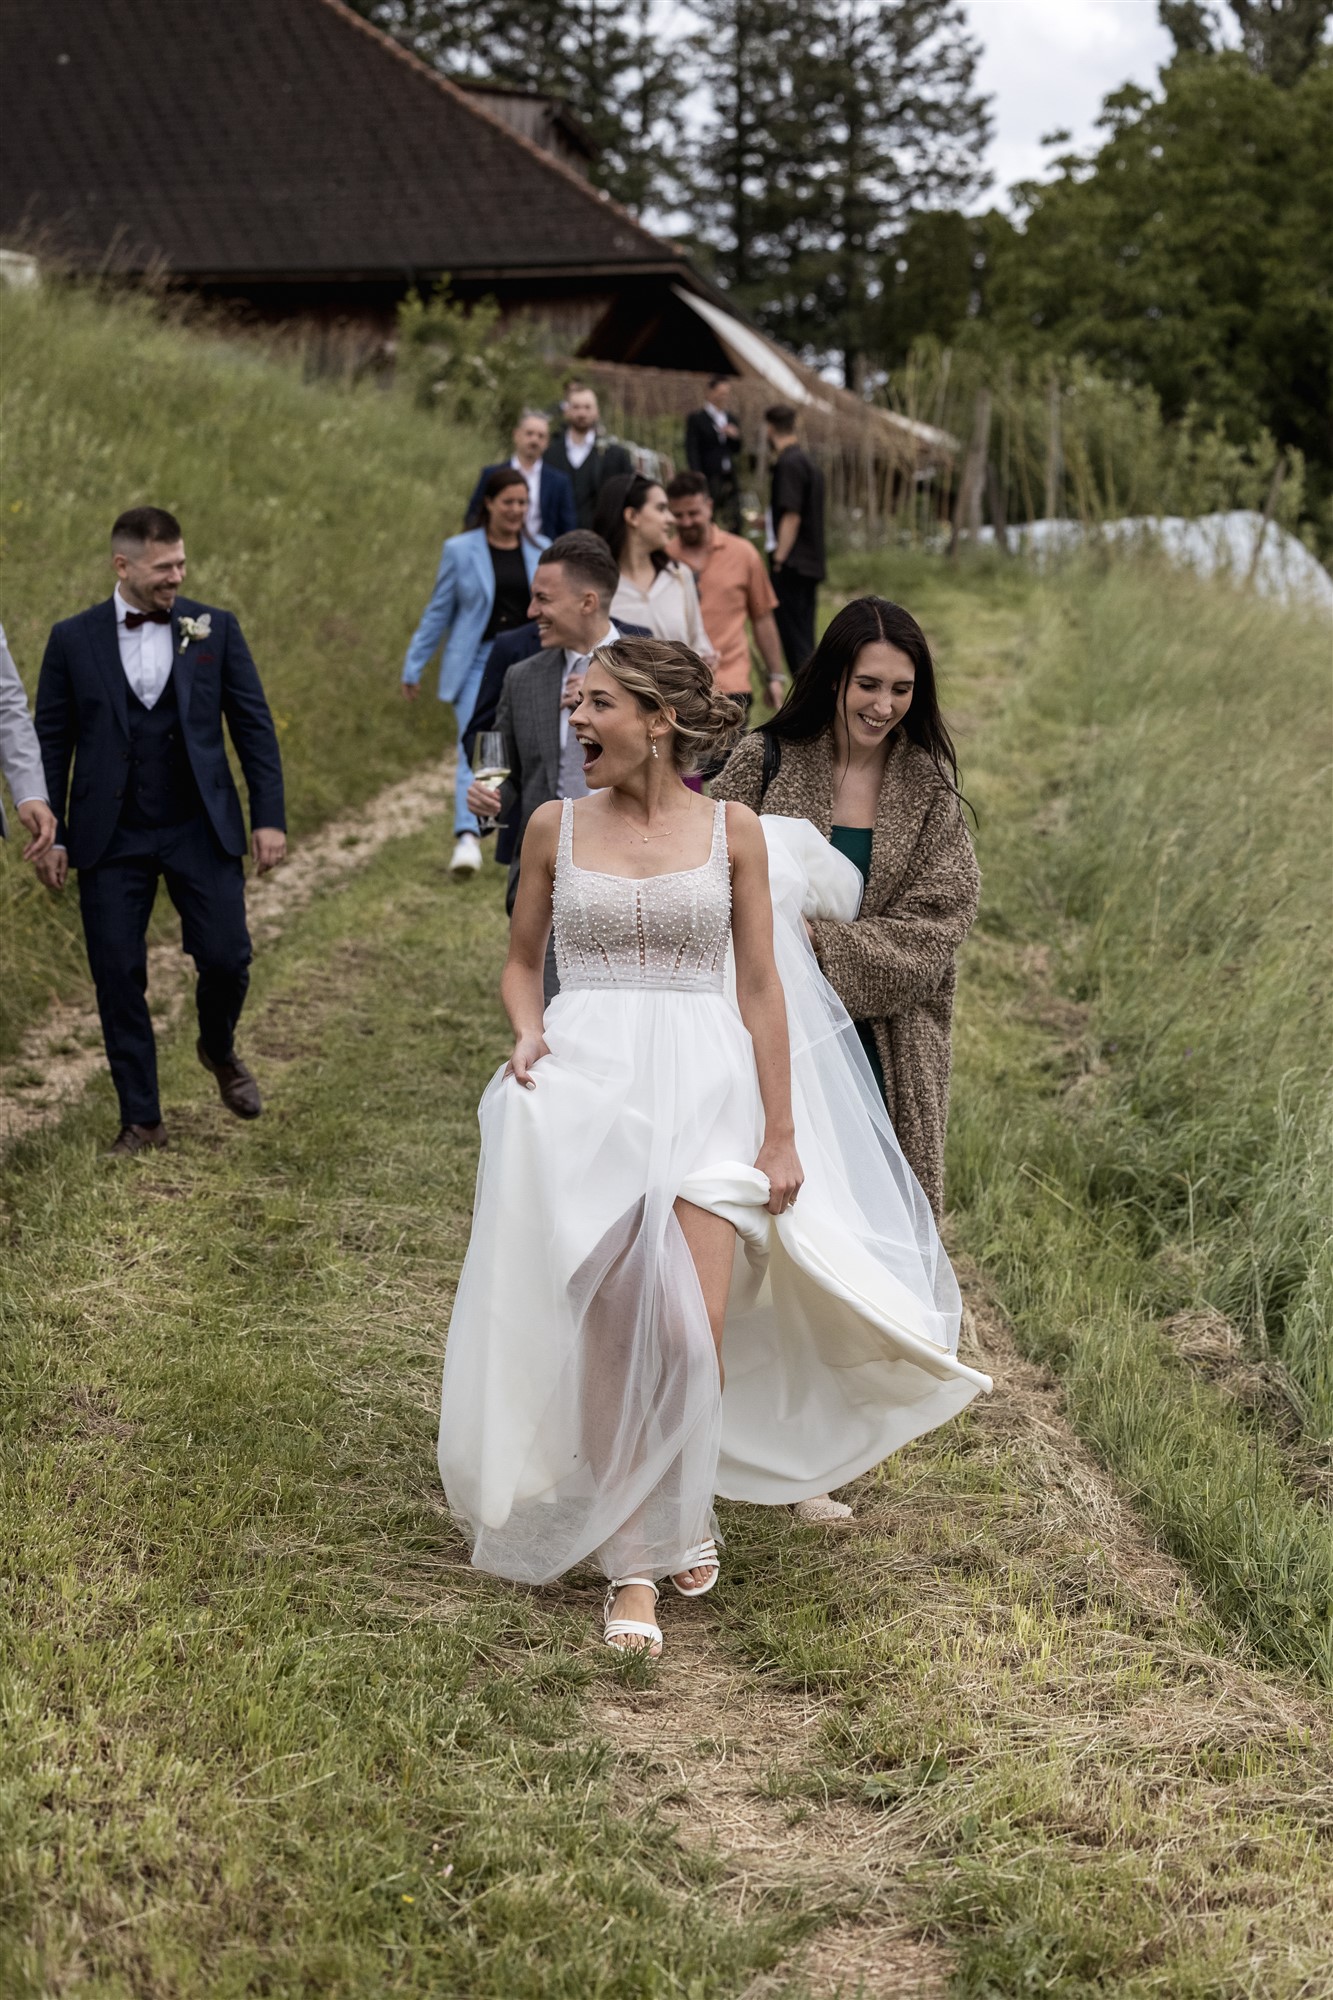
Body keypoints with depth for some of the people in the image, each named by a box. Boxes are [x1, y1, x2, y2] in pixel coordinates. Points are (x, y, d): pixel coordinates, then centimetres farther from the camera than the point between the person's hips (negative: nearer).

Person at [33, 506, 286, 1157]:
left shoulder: (214, 628, 2)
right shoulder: (73, 639, 1)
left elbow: (254, 726, 4)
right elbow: (51, 741, 4)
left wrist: (269, 816, -3)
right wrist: (50, 834, 0)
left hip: (202, 831, 0)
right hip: (111, 839, 0)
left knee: (226, 958, -6)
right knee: (118, 978, 1)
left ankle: (219, 1050, 28)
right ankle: (141, 1120, 13)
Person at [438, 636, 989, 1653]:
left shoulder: (733, 831, 3)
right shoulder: (557, 827, 6)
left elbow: (761, 987, 5)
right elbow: (522, 960, 17)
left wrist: (781, 1134, 3)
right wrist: (527, 1031, -5)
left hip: (700, 1088, -1)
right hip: (583, 1092, 1)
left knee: (690, 1335, -10)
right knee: (606, 1334, -1)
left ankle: (685, 1510, 19)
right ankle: (632, 1561, 12)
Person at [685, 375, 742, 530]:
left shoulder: (730, 419, 14)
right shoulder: (696, 419, -3)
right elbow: (692, 452, -7)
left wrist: (735, 437, -4)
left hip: (729, 479, 5)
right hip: (709, 480, -5)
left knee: (734, 524, 1)